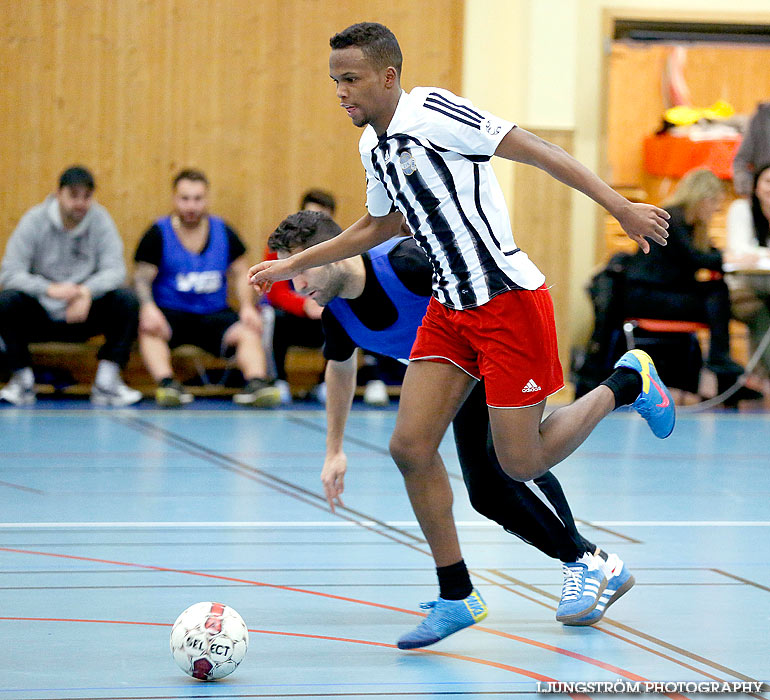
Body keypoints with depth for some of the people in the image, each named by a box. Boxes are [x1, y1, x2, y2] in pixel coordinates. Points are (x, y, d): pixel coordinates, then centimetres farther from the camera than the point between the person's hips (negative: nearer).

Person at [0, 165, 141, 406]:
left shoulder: (100, 220, -4)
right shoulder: (34, 221, -8)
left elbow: (115, 269, -12)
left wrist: (87, 291, -35)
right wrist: (50, 289, -35)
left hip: (82, 314, 1)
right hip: (40, 316, -1)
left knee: (127, 300, -23)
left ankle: (106, 382, -15)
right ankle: (23, 381, -13)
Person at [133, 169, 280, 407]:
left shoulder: (223, 232, 8)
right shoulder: (158, 234, -1)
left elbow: (240, 274, 13)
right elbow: (142, 278, -4)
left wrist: (247, 307, -6)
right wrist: (148, 307, -26)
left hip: (214, 314, 3)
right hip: (171, 314, -2)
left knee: (249, 333, -24)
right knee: (150, 330, -35)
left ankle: (257, 382, -42)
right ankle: (166, 383, -49)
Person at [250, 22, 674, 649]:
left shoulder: (432, 113, -16)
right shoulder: (373, 146, 10)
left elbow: (536, 150, -18)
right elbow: (381, 225, 29)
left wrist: (621, 208, -22)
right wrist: (293, 266, 31)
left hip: (510, 300, -8)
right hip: (450, 309, 8)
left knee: (521, 464, -3)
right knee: (411, 447, -3)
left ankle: (625, 385, 21)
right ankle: (457, 595, 10)